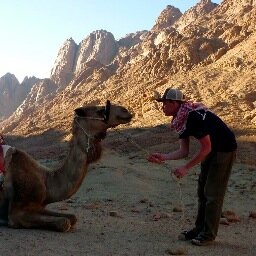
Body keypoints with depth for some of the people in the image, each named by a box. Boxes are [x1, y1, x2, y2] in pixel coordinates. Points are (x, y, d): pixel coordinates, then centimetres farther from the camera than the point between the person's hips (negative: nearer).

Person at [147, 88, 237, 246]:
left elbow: (206, 148, -27)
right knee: (203, 190, 11)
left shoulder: (195, 116, -29)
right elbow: (184, 151, -1)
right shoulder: (181, 120, -1)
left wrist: (186, 168, -26)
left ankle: (209, 233, 5)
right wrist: (163, 157, -14)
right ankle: (200, 228, 21)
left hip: (225, 149, -9)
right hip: (212, 150, 9)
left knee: (213, 193, -5)